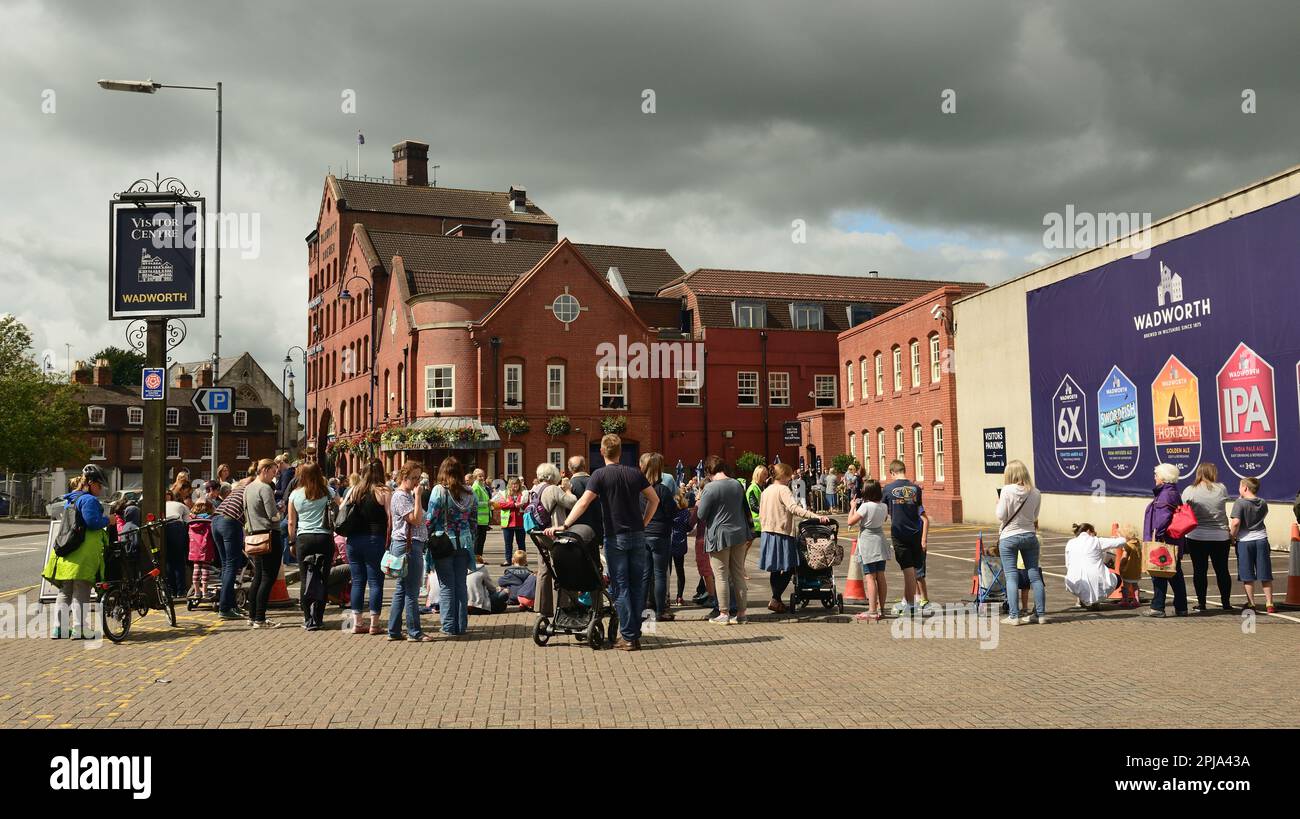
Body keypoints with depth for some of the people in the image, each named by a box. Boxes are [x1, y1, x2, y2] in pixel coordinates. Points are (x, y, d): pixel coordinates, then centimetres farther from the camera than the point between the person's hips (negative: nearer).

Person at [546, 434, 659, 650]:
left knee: (620, 587, 1)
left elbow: (583, 503, -17)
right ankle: (635, 634, 14)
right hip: (638, 535, 4)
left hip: (616, 537, -4)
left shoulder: (600, 475, -7)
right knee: (637, 585, 10)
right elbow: (654, 500, 10)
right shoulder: (635, 473, 6)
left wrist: (564, 525, -17)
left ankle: (628, 637, 1)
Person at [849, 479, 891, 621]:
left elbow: (850, 521, -13)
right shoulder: (884, 506, 3)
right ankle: (881, 609, 15)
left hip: (868, 545, -7)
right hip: (880, 544, 7)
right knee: (880, 577, 10)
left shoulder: (865, 506, -16)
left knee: (870, 578, -6)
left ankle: (872, 611, -9)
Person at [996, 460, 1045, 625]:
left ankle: (1014, 616, -1)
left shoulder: (1007, 491, -15)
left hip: (1009, 537, -4)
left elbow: (1001, 516, -12)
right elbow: (1035, 517, 7)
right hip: (1030, 536, 4)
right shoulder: (1035, 493, -2)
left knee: (1011, 577, 0)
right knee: (1034, 575, 10)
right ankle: (1041, 613, 15)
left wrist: (999, 503, 5)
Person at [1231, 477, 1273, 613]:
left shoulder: (1239, 503, -12)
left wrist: (1233, 535, -6)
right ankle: (1269, 603, 10)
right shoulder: (1263, 503, 5)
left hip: (1245, 541, -4)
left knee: (1247, 576, 4)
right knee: (1265, 575, 9)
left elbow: (1236, 522, -21)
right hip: (1261, 539, 4)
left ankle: (1251, 603, 6)